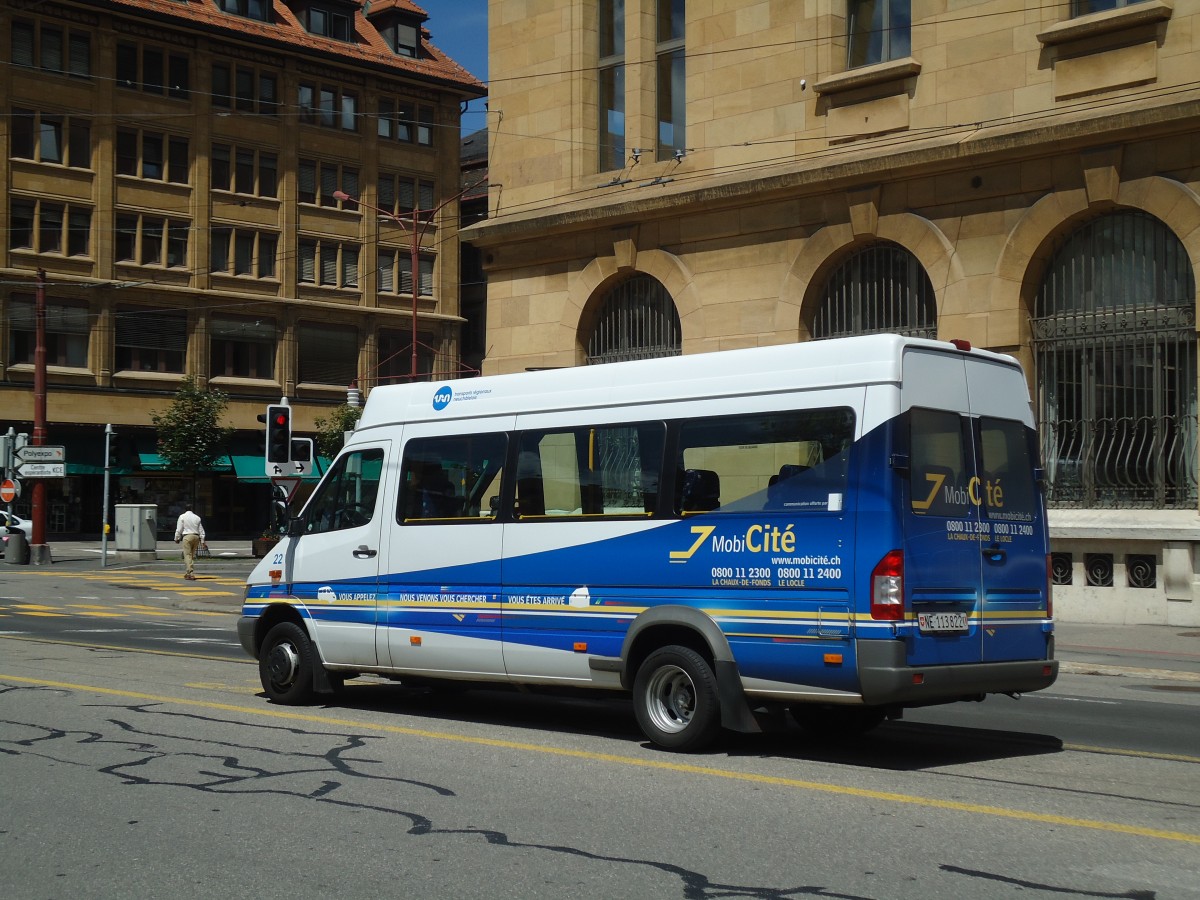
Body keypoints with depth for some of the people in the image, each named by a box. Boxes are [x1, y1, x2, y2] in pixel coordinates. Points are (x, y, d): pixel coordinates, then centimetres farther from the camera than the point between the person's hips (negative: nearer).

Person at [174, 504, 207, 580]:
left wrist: (177, 538, 8)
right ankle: (188, 573, 20)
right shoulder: (197, 517, 11)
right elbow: (201, 530, 13)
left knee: (187, 555, -7)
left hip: (187, 537, -5)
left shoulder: (182, 516, -1)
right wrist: (202, 541, 17)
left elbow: (179, 529, -3)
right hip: (196, 536, 5)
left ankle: (190, 573, -19)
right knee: (193, 555, 13)